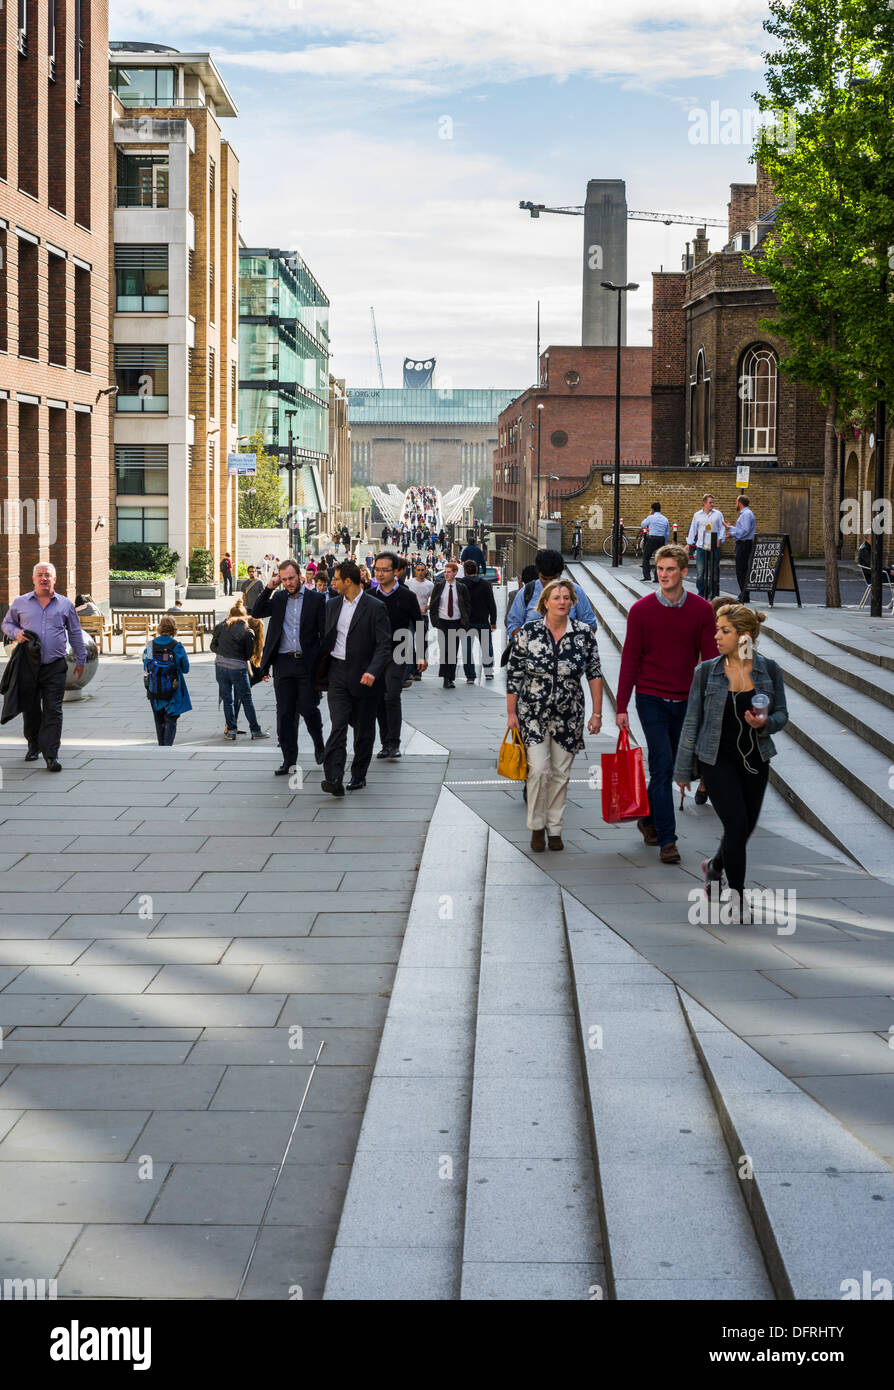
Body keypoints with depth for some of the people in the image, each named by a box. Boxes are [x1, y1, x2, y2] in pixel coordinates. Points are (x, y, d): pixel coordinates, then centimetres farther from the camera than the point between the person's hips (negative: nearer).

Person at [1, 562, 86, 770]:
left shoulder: (65, 604, 9)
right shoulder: (20, 603, 8)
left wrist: (81, 660, 17)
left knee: (53, 711, -7)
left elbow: (75, 633, 16)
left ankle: (51, 754, -10)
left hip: (55, 667, -1)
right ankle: (33, 746, 25)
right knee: (30, 709, 8)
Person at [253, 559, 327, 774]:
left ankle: (319, 745, 25)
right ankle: (289, 760, 9)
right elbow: (257, 612, 2)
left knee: (308, 709, -3)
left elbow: (324, 632, 0)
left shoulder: (316, 599, 1)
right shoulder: (279, 598, 12)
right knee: (285, 713, 3)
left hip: (307, 663, -3)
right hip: (283, 663, 3)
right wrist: (270, 587, -4)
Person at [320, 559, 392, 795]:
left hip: (363, 675, -3)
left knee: (364, 729, 8)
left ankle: (359, 775, 22)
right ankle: (334, 779, -20)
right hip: (337, 672, 3)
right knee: (338, 725, -10)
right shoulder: (332, 605, 10)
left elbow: (384, 645, -12)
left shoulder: (375, 607, -8)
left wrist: (373, 671, -25)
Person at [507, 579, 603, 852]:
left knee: (561, 773, 7)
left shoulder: (584, 633, -2)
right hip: (533, 715, -2)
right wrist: (511, 713, -1)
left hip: (568, 717, 2)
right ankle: (536, 826, 6)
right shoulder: (529, 632, -5)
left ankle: (555, 828, 19)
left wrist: (597, 713, 0)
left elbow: (595, 674, 3)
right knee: (538, 769, -11)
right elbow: (513, 674, 0)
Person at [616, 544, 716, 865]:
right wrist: (622, 706, -3)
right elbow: (630, 658, -1)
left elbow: (710, 659, 3)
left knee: (669, 767, 12)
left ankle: (648, 818, 34)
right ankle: (667, 839, -8)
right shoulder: (641, 610, -4)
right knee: (662, 766, -10)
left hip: (686, 701, 3)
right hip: (651, 699, -3)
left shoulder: (702, 610, 0)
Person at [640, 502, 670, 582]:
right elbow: (667, 534, 12)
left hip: (652, 539, -4)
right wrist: (665, 544, 20)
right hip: (661, 540, 4)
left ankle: (647, 576, 0)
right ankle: (658, 578, 4)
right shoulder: (665, 519, 8)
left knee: (646, 557, 8)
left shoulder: (651, 518, -6)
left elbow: (642, 525, 11)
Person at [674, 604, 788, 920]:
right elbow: (692, 721, 1)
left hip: (754, 760, 3)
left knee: (744, 828, 11)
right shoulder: (707, 671, -4)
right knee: (737, 825, -13)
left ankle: (714, 866, 43)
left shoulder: (768, 670, 0)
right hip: (717, 759, -3)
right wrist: (683, 770, 2)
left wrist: (765, 722, -18)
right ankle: (737, 898, 1)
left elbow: (782, 714, 7)